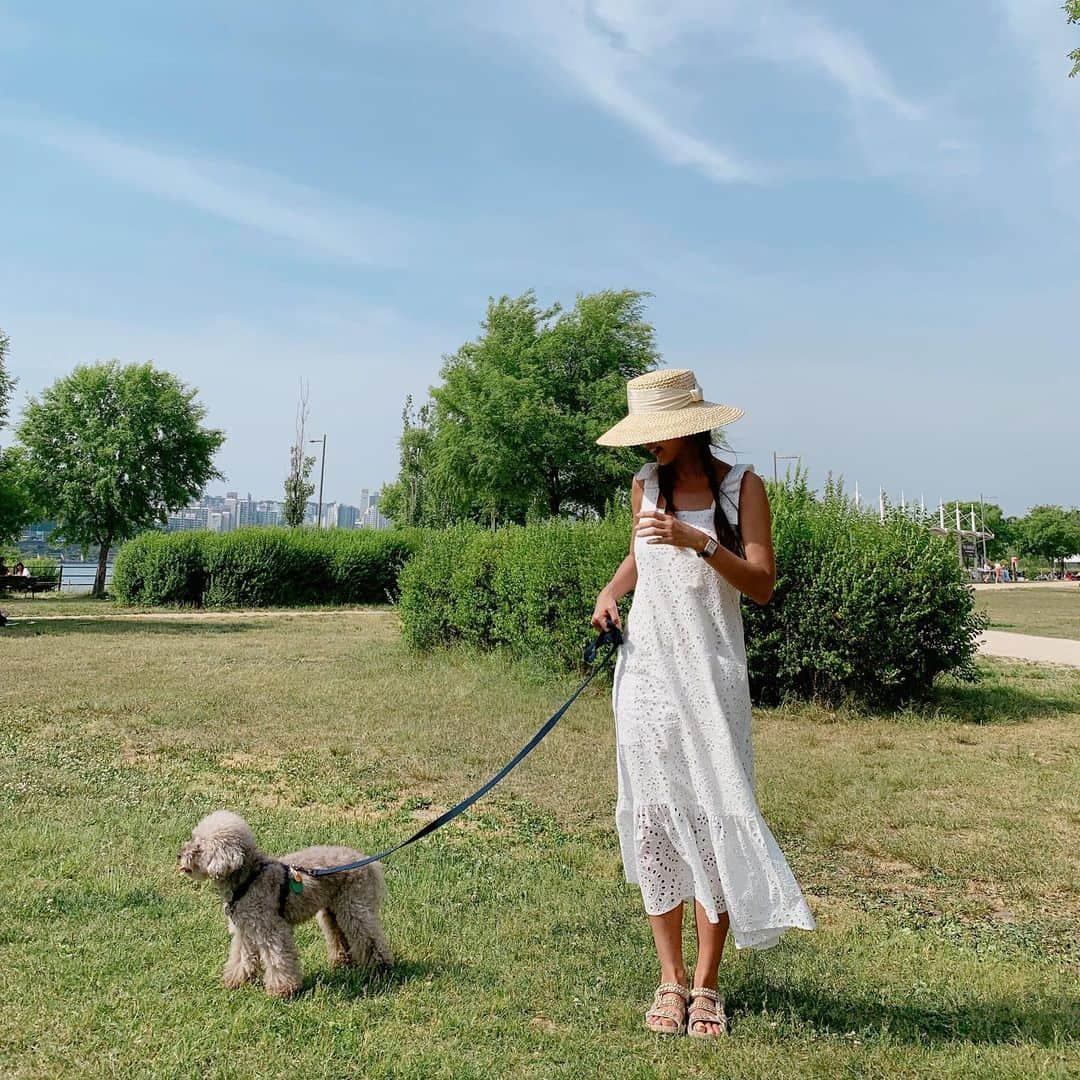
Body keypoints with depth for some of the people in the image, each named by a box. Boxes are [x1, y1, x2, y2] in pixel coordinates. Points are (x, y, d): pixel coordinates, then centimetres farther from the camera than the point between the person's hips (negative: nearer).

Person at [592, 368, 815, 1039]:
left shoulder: (742, 486, -4)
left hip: (712, 674, -3)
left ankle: (708, 982, 13)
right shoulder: (646, 485, 7)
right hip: (647, 670, 4)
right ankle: (671, 979, 16)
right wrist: (611, 591, 6)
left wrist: (700, 543, -24)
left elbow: (763, 585, -11)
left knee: (713, 819, -2)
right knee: (653, 820, 5)